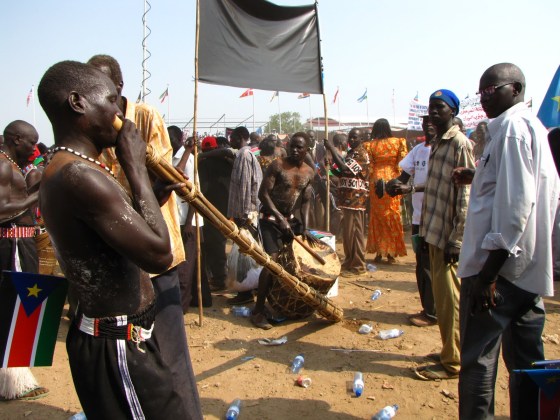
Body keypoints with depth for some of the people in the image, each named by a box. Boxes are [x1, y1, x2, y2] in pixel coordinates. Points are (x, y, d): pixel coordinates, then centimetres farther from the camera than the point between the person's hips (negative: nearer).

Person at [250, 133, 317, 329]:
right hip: (270, 218, -7)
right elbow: (263, 193, -18)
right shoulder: (277, 165, -15)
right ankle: (258, 311, -10)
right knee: (272, 260, -19)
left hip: (290, 218, 7)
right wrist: (280, 218, -25)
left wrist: (305, 227, -2)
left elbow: (305, 201, 9)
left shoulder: (309, 172, 3)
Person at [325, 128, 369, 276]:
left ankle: (358, 266, 1)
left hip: (356, 199, -9)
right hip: (348, 198, 9)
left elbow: (345, 169, -23)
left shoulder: (361, 154, -10)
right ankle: (349, 262, 24)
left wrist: (332, 149, -17)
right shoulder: (351, 153, 19)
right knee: (347, 232, 14)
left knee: (354, 232, -6)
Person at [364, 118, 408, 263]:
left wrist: (369, 181, 5)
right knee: (392, 216, 8)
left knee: (377, 217, 10)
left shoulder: (370, 145, -2)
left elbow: (368, 167, -4)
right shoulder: (398, 142, 0)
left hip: (376, 182, 0)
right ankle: (391, 253, 11)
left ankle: (379, 252, 12)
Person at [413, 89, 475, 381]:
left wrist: (457, 239, -20)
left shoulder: (460, 144, -13)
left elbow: (466, 196, -18)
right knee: (443, 296, 17)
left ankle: (452, 362, 12)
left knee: (448, 297, -1)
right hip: (434, 231, 9)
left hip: (448, 235, -9)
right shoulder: (437, 143, 14)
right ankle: (450, 349, 31)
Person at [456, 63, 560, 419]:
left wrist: (488, 270, -23)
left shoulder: (512, 127, -12)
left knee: (478, 359, -3)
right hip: (529, 267, 10)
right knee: (527, 360, 15)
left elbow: (515, 202, -22)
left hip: (499, 264, -10)